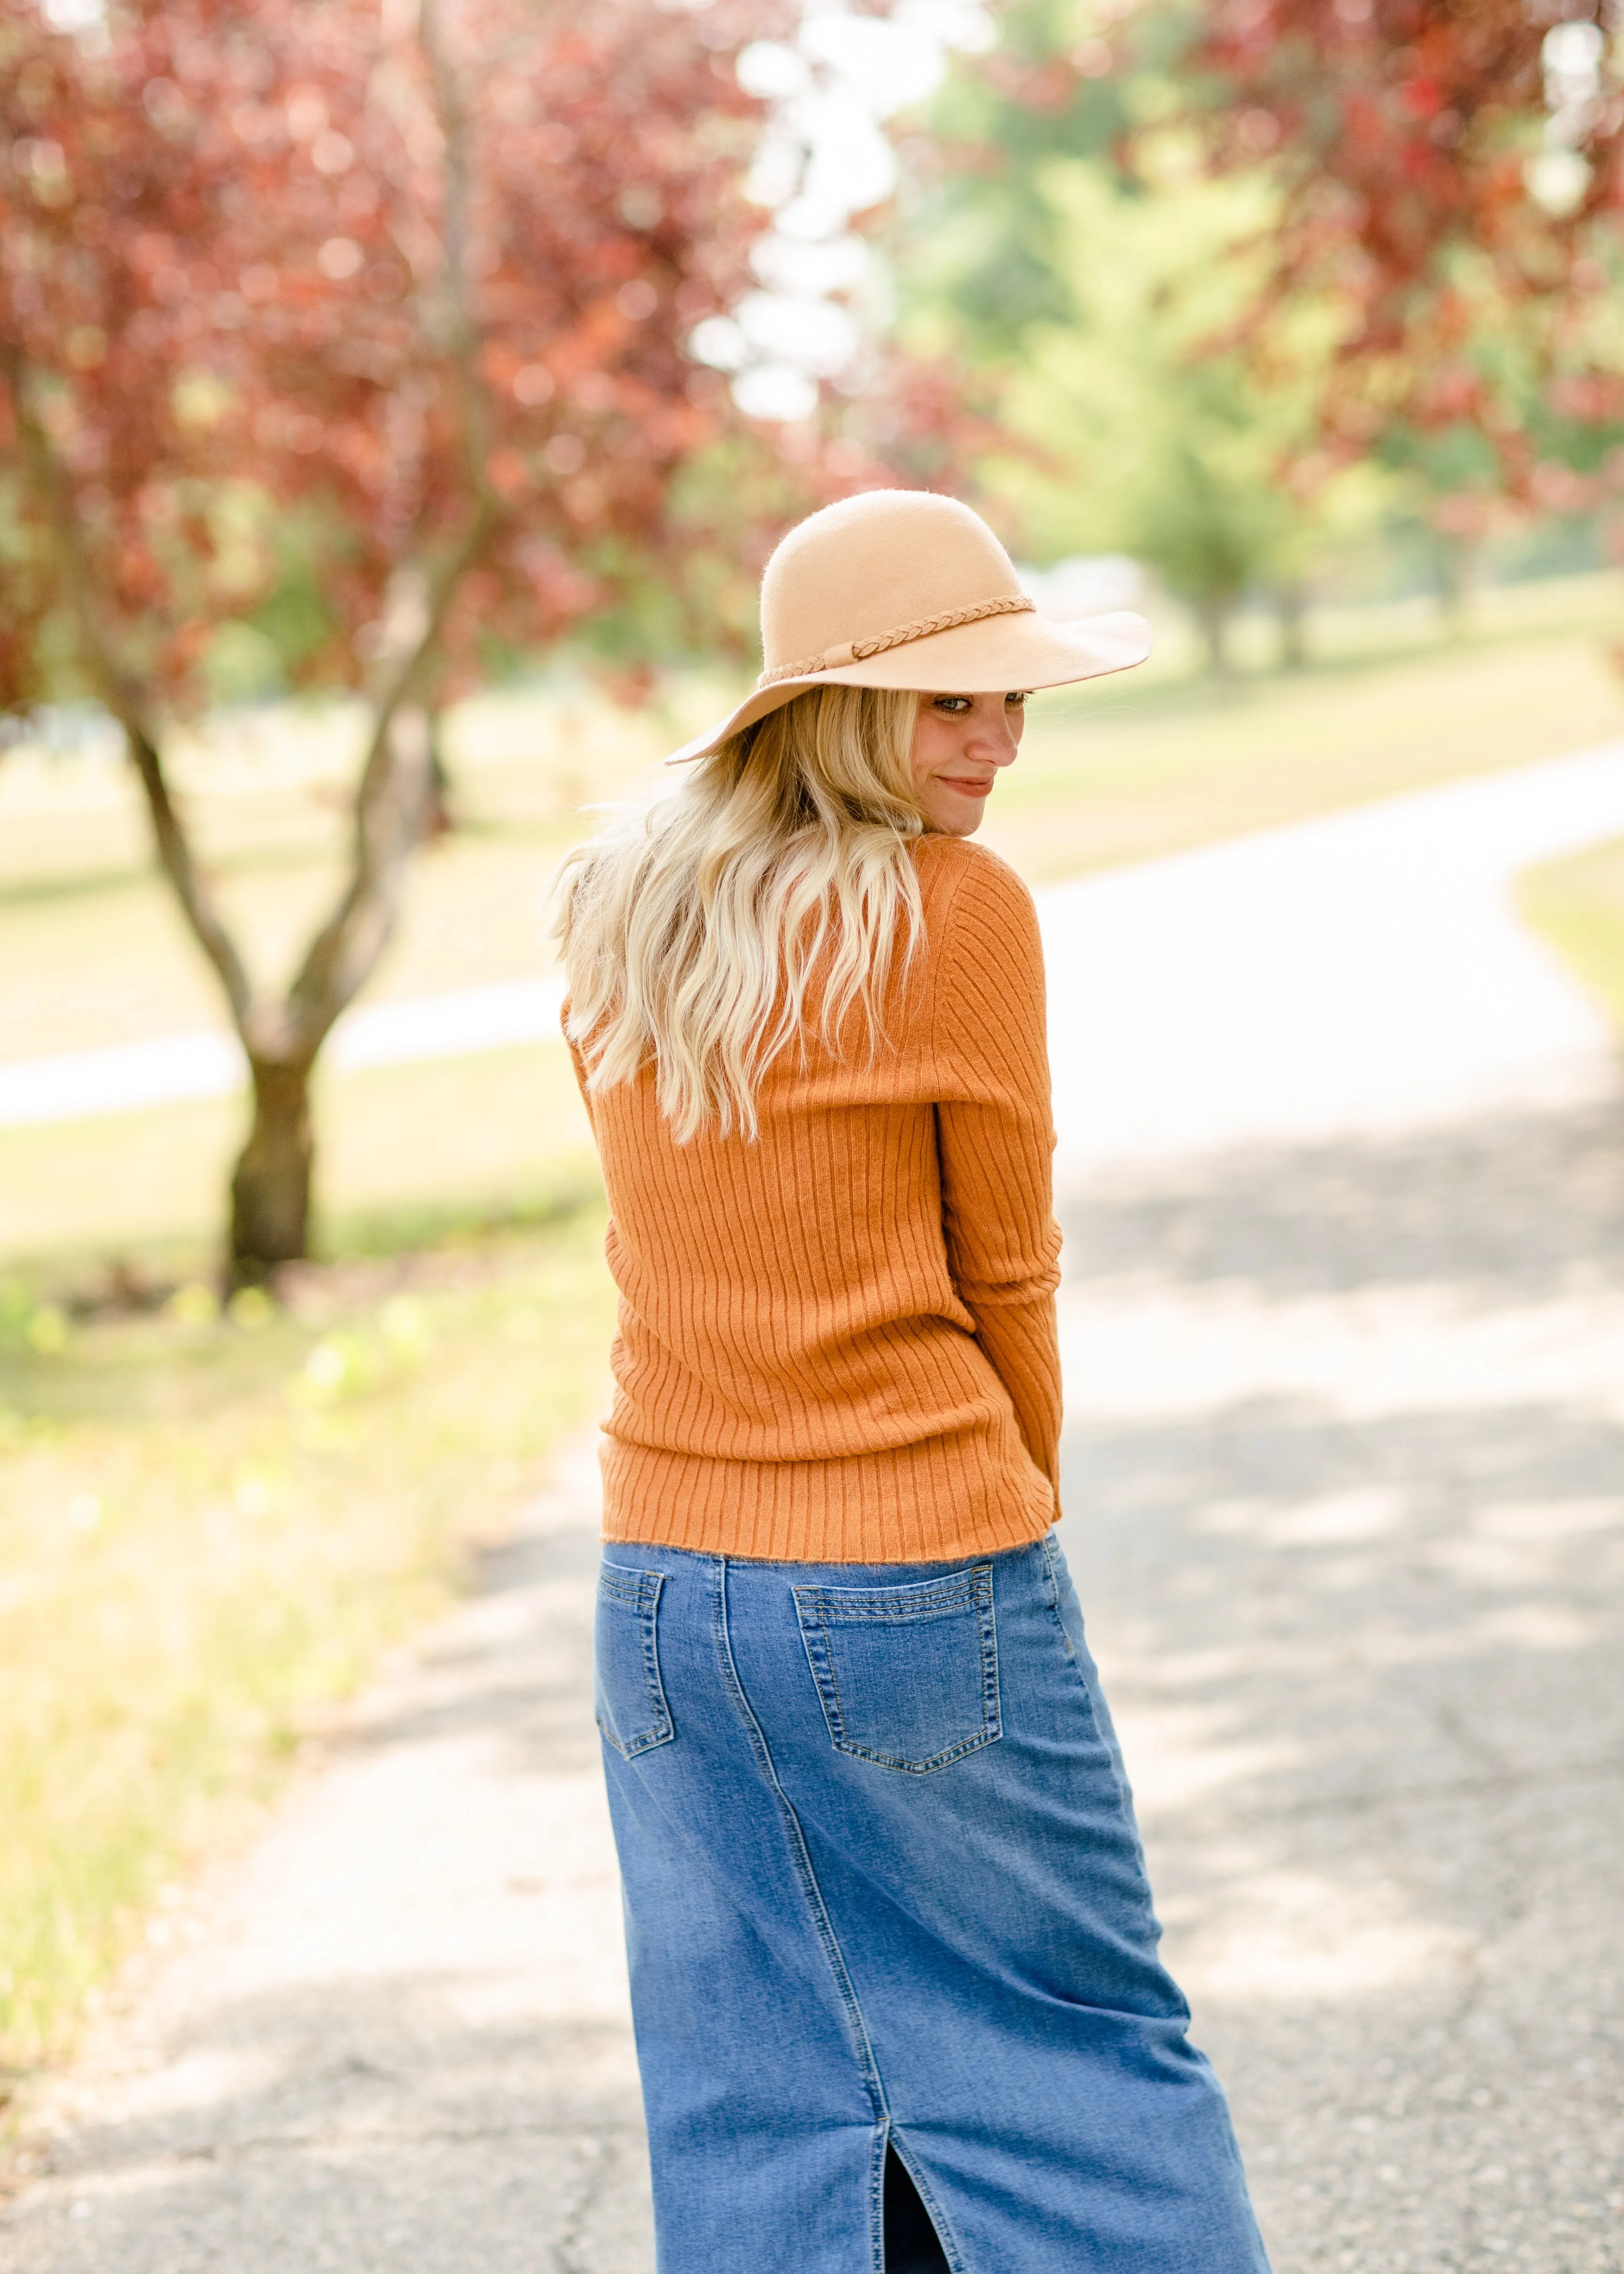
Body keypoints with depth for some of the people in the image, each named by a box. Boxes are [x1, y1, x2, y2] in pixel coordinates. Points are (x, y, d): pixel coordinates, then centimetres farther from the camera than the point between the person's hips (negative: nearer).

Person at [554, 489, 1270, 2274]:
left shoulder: (617, 917, 6)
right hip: (921, 1589, -6)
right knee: (1072, 2050, 7)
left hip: (664, 1587, 6)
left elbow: (679, 1244, 10)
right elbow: (1002, 1269, -5)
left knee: (749, 2118, 11)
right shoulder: (961, 911, -12)